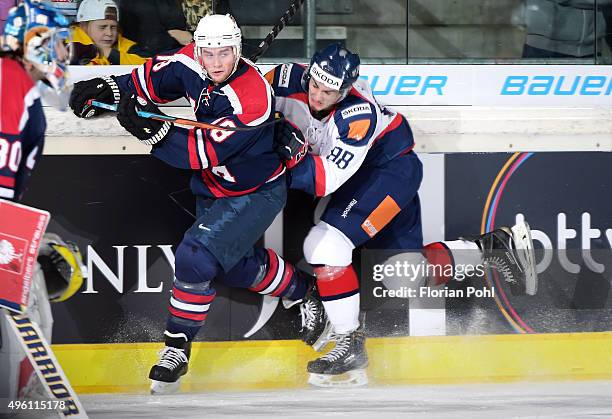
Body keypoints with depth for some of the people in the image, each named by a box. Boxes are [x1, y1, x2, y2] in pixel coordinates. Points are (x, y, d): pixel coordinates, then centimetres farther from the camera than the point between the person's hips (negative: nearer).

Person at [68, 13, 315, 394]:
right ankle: (301, 290, 50)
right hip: (212, 188, 8)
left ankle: (178, 347, -8)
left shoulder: (252, 98, -35)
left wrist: (155, 132, -46)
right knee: (237, 265, 22)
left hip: (256, 194, -8)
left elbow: (203, 151, -36)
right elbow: (153, 79, 3)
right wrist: (110, 89, -13)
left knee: (197, 256, -23)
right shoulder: (191, 64, -14)